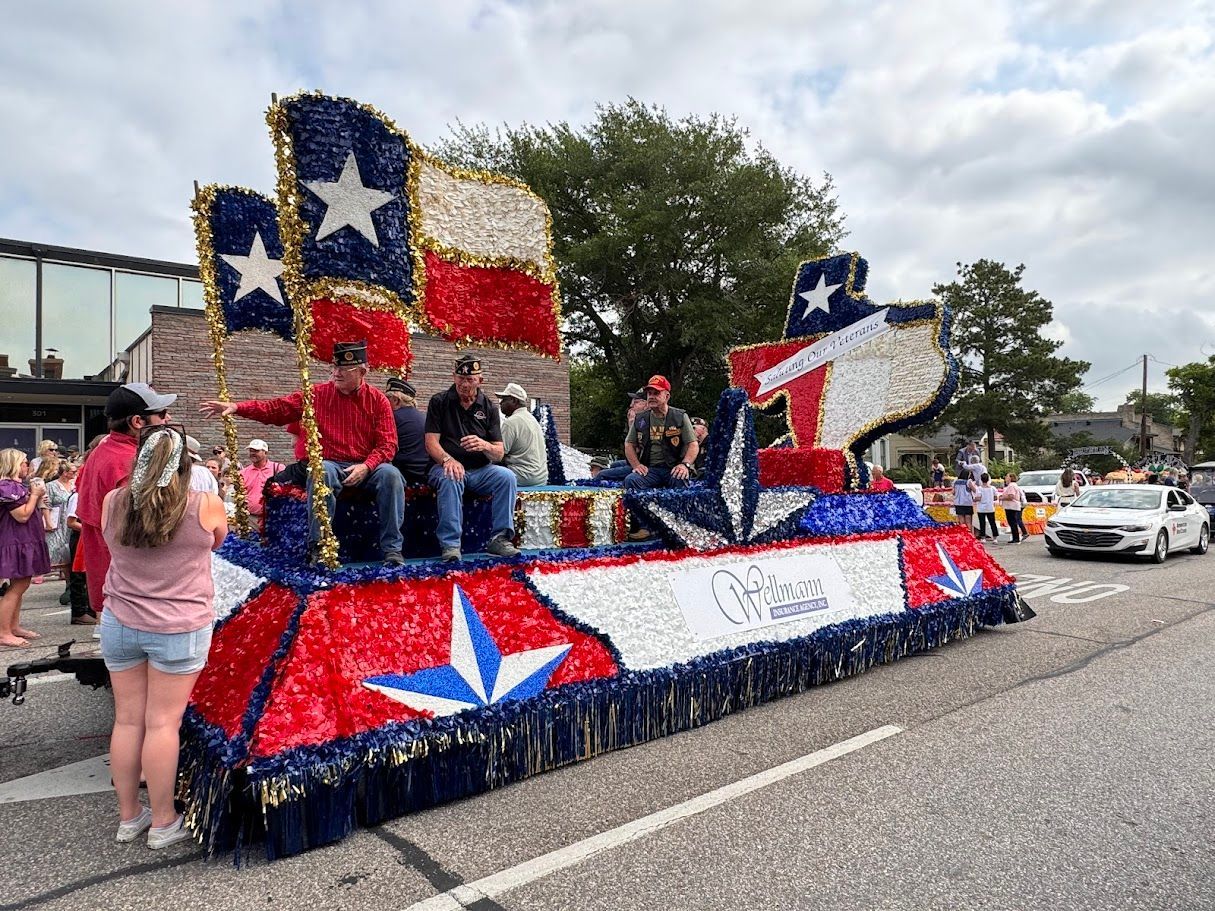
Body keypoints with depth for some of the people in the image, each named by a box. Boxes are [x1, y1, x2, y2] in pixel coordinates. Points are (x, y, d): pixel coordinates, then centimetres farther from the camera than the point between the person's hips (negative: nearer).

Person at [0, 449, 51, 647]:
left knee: (20, 586, 14)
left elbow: (29, 511, 20)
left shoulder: (17, 486, 17)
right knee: (16, 588, -9)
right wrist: (35, 494, -12)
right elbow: (22, 515, -21)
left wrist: (36, 495, 8)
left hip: (24, 542, 11)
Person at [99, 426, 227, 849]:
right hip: (179, 630, -4)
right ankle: (163, 822, 18)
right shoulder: (205, 506, -13)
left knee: (127, 719, 14)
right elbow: (217, 541, 7)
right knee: (162, 723, 5)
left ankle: (128, 815, 29)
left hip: (119, 623, 4)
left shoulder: (113, 503, -3)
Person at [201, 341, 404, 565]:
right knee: (320, 472, -34)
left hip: (367, 468, 0)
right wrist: (237, 407, -8)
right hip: (332, 465, 1)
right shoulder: (318, 394, 7)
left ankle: (391, 548, -23)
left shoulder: (377, 400, 3)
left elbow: (387, 444, -2)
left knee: (390, 474, -31)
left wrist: (366, 466, -19)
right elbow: (277, 408, 5)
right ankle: (318, 546, -22)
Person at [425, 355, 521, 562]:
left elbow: (499, 454, 2)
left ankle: (500, 539, -23)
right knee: (450, 480, -36)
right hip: (446, 467, -2)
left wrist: (485, 446, -23)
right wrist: (448, 460, -27)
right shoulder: (439, 401, 4)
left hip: (480, 470, 3)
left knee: (507, 476, -26)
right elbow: (431, 443, -6)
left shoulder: (489, 407, 8)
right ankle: (450, 545, -35)